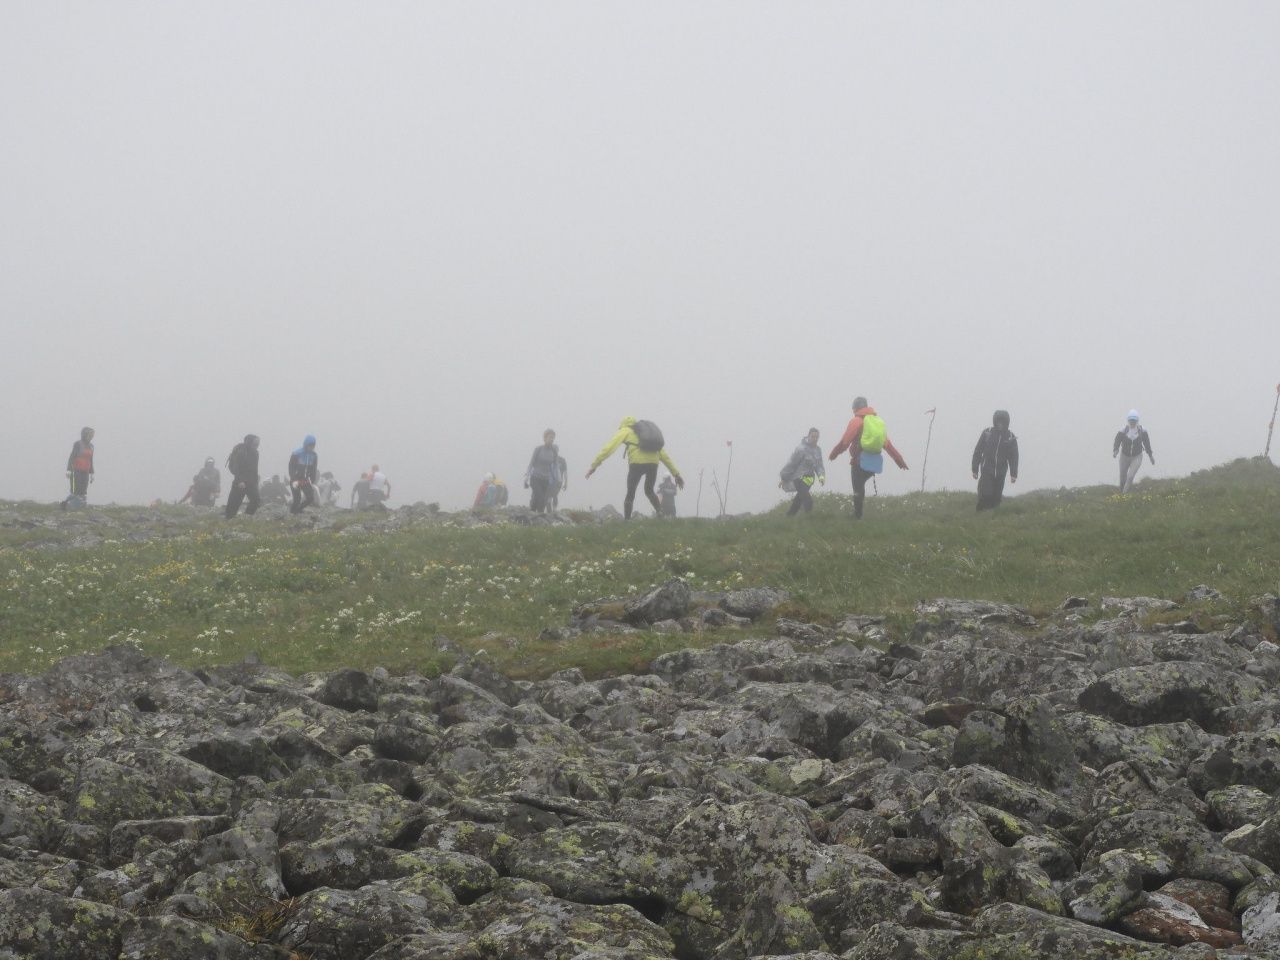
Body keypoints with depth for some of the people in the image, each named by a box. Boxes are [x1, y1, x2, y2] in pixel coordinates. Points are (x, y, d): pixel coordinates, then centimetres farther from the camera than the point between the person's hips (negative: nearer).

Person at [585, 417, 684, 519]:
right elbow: (663, 455, 32)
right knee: (649, 491, 24)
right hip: (653, 463, 4)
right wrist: (676, 473, 32)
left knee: (630, 494, 12)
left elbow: (609, 448, 8)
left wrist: (594, 466, 7)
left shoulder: (625, 431, 19)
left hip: (637, 463, -4)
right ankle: (660, 512, -1)